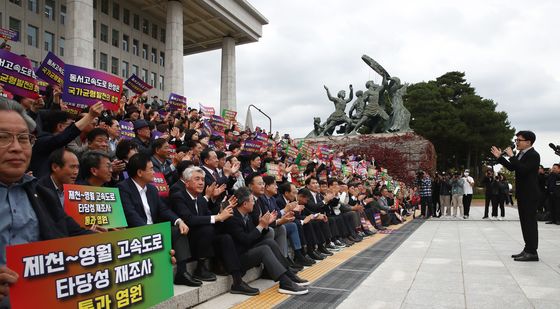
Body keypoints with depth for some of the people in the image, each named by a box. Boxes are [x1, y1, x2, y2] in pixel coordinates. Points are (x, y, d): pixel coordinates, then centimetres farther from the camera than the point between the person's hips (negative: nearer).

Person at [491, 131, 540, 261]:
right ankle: (528, 249, 19)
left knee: (530, 222, -6)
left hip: (529, 194, -9)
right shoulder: (521, 154, 13)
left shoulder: (533, 155, -14)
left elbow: (523, 169, -27)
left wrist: (511, 156, -23)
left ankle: (532, 252, -3)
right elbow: (512, 168, 18)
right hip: (522, 193, 9)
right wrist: (500, 157, 12)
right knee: (525, 222, 12)